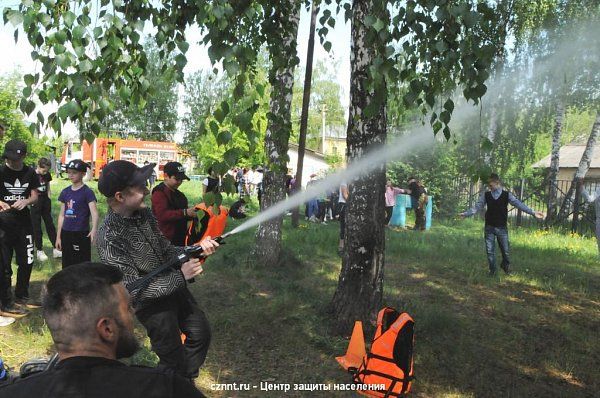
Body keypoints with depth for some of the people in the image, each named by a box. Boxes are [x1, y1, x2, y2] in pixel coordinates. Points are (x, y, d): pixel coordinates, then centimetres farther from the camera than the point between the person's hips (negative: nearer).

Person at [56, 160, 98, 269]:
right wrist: (58, 236, 13)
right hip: (66, 234, 6)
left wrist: (94, 230, -40)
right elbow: (62, 215, 14)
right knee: (67, 267, 13)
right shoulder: (65, 192, 8)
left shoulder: (87, 192, -10)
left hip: (82, 235, -6)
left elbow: (94, 213, -22)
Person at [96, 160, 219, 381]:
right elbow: (133, 289, -27)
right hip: (153, 303, -7)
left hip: (175, 288, 8)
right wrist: (180, 276, -29)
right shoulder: (109, 238, -29)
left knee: (201, 333, 23)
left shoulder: (144, 213, -7)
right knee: (174, 361, 8)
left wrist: (196, 249, -13)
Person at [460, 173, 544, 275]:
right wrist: (466, 214, -3)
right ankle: (492, 270, 22)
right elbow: (477, 207, 3)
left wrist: (533, 213, -18)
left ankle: (505, 265, 34)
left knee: (505, 250, 6)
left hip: (502, 228, -1)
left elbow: (519, 204, -9)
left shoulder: (506, 195, -3)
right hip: (489, 227, 1)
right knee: (490, 251, 5)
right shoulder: (486, 195, 1)